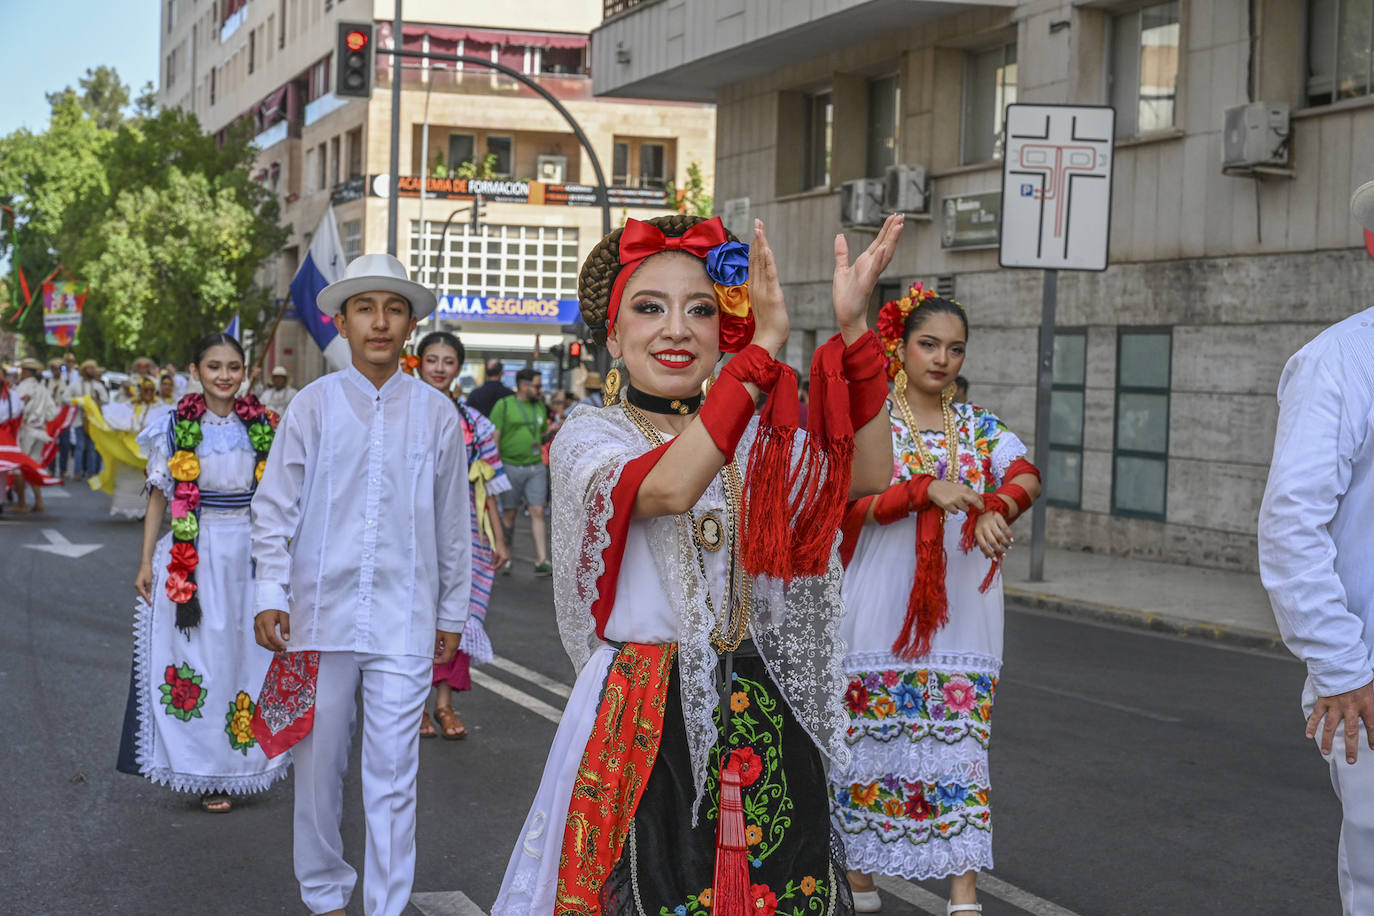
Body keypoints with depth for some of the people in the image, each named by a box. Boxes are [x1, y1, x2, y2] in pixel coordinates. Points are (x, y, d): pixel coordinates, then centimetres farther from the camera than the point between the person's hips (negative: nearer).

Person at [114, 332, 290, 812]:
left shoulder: (261, 425, 6)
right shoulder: (175, 425, 0)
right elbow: (159, 495, 2)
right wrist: (147, 561, -2)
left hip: (251, 553, 3)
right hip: (193, 554, -2)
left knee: (248, 656, 5)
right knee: (199, 658, -1)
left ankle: (241, 762, 17)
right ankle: (205, 774, 7)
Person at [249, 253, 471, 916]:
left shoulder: (437, 414, 4)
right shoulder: (314, 404, 2)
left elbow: (451, 521, 11)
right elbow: (275, 507, 4)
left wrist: (451, 612, 14)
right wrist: (270, 596, -3)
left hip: (404, 620, 0)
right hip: (321, 613, 0)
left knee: (393, 779, -1)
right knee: (318, 766, 9)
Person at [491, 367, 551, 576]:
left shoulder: (540, 407, 14)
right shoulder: (504, 405, -2)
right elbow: (494, 437, -5)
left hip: (536, 467, 4)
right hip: (510, 466, -4)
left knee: (538, 512, -4)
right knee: (508, 514, 4)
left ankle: (542, 561, -6)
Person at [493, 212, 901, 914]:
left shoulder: (753, 438, 10)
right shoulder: (588, 436, -2)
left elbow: (868, 474, -7)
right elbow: (668, 488, -25)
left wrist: (852, 330, -18)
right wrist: (766, 346, -29)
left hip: (764, 719, 4)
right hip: (644, 724, -4)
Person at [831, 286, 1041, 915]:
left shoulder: (978, 427, 10)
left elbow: (1026, 476, -6)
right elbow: (852, 501, -13)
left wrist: (997, 507, -28)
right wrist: (927, 490, -28)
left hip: (959, 615, 3)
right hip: (880, 614, -3)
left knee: (960, 742, -1)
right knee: (870, 738, 4)